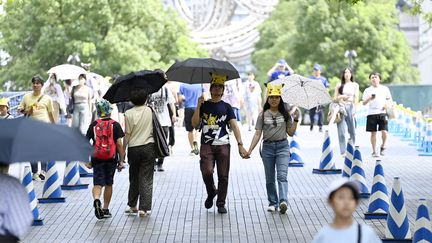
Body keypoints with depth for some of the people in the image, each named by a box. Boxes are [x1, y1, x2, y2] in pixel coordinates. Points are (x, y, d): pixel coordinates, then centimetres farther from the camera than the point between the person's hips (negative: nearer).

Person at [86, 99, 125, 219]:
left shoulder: (94, 125, 3)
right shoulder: (115, 125, -3)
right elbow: (119, 143, -7)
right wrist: (121, 160, -3)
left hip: (97, 158, 0)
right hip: (111, 158, 0)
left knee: (98, 183, 1)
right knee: (108, 184, 13)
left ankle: (96, 199, -28)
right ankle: (105, 209, 18)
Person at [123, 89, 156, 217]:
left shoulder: (129, 113, -7)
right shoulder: (149, 110, -1)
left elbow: (127, 134, -6)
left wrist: (123, 150, 0)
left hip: (133, 148, 0)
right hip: (148, 147, 0)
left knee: (134, 178, 16)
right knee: (146, 179, 1)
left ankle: (132, 206, 24)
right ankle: (144, 208, -3)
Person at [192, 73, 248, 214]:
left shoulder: (226, 107, 8)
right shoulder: (204, 105, 9)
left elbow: (234, 126, 1)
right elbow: (194, 124, 1)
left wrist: (240, 144, -10)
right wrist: (198, 106, -9)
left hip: (223, 145, 1)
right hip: (206, 145, 0)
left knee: (223, 176, 0)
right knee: (207, 172, -16)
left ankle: (221, 203, 12)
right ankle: (211, 193, 13)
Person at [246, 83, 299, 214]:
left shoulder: (285, 114, 6)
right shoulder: (263, 115, 4)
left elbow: (291, 133, 7)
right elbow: (258, 134, 2)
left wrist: (296, 119, -4)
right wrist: (249, 150, -6)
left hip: (282, 146, -1)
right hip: (268, 147, 1)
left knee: (282, 175, -16)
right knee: (269, 178, 7)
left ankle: (283, 201, -28)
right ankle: (273, 203, 18)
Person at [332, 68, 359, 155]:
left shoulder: (355, 85, 12)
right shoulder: (339, 85, 11)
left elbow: (356, 98, 4)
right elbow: (335, 98, 10)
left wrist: (354, 108, -10)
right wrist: (341, 97, -10)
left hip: (351, 107, 0)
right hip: (341, 107, 0)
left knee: (352, 130, -1)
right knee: (341, 131, -7)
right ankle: (343, 151, -7)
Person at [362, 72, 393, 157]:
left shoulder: (385, 89, 10)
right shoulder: (367, 90, 8)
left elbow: (389, 99, 16)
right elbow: (364, 103, 6)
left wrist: (386, 104, -5)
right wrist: (369, 99, -14)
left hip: (382, 113, 0)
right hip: (371, 114, 0)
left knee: (384, 132, -11)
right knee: (373, 133, 2)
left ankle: (382, 146, 15)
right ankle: (374, 151, 12)